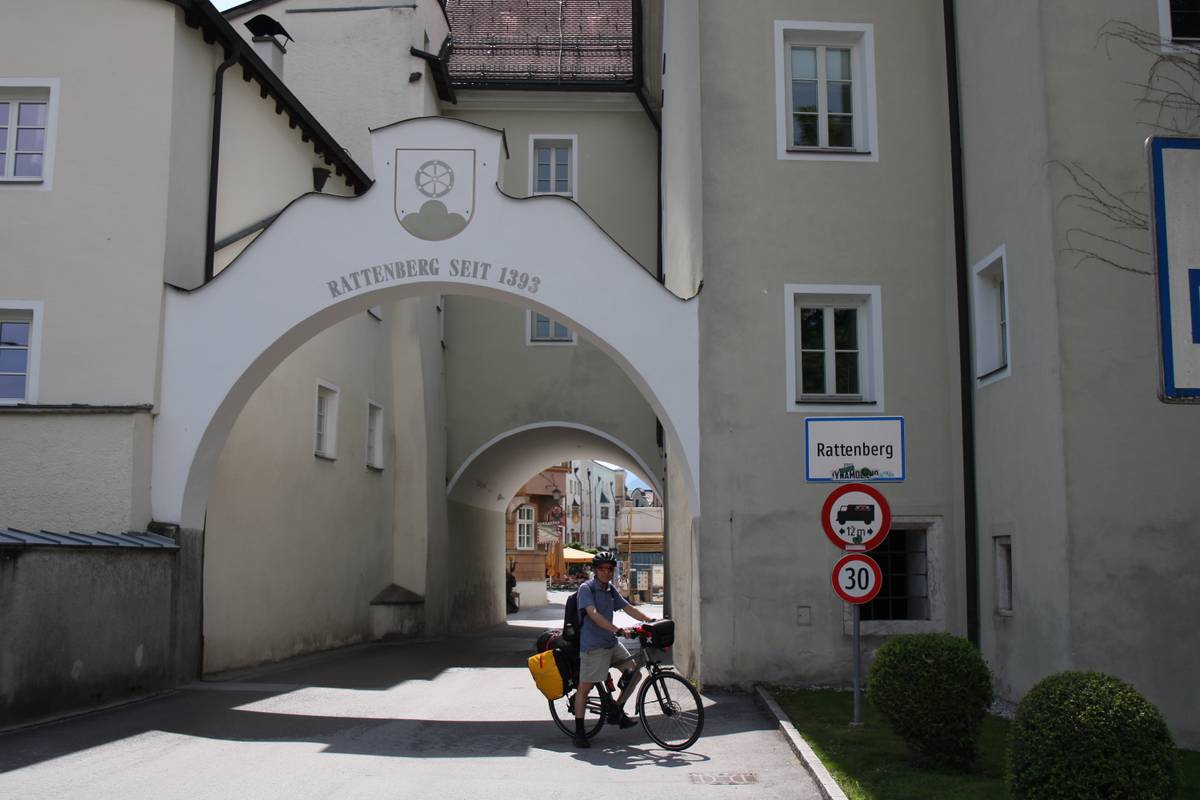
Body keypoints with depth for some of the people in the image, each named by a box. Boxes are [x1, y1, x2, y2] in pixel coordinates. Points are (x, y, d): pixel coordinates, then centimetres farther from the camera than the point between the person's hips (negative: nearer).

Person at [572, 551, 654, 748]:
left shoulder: (611, 589, 13)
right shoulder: (586, 588, -11)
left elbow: (629, 608, 13)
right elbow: (593, 614, -24)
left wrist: (651, 621, -1)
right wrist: (617, 630, -34)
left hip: (611, 643, 8)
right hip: (592, 645, -8)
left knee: (634, 673, 1)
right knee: (585, 686, -3)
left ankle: (617, 712, 14)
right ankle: (579, 732, 5)